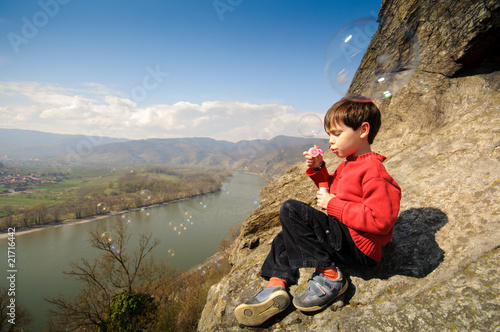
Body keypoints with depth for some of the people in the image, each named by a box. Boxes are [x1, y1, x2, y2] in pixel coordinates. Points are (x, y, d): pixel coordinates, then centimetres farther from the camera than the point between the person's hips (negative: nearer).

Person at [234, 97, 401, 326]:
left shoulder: (373, 170, -19)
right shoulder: (348, 164, 12)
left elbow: (380, 220, -27)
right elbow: (332, 189, 27)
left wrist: (334, 205, -21)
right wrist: (317, 170, 8)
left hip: (358, 247, -11)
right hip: (341, 235, 11)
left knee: (290, 210, -22)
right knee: (285, 236, 20)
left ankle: (328, 274, -15)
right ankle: (277, 284, 4)